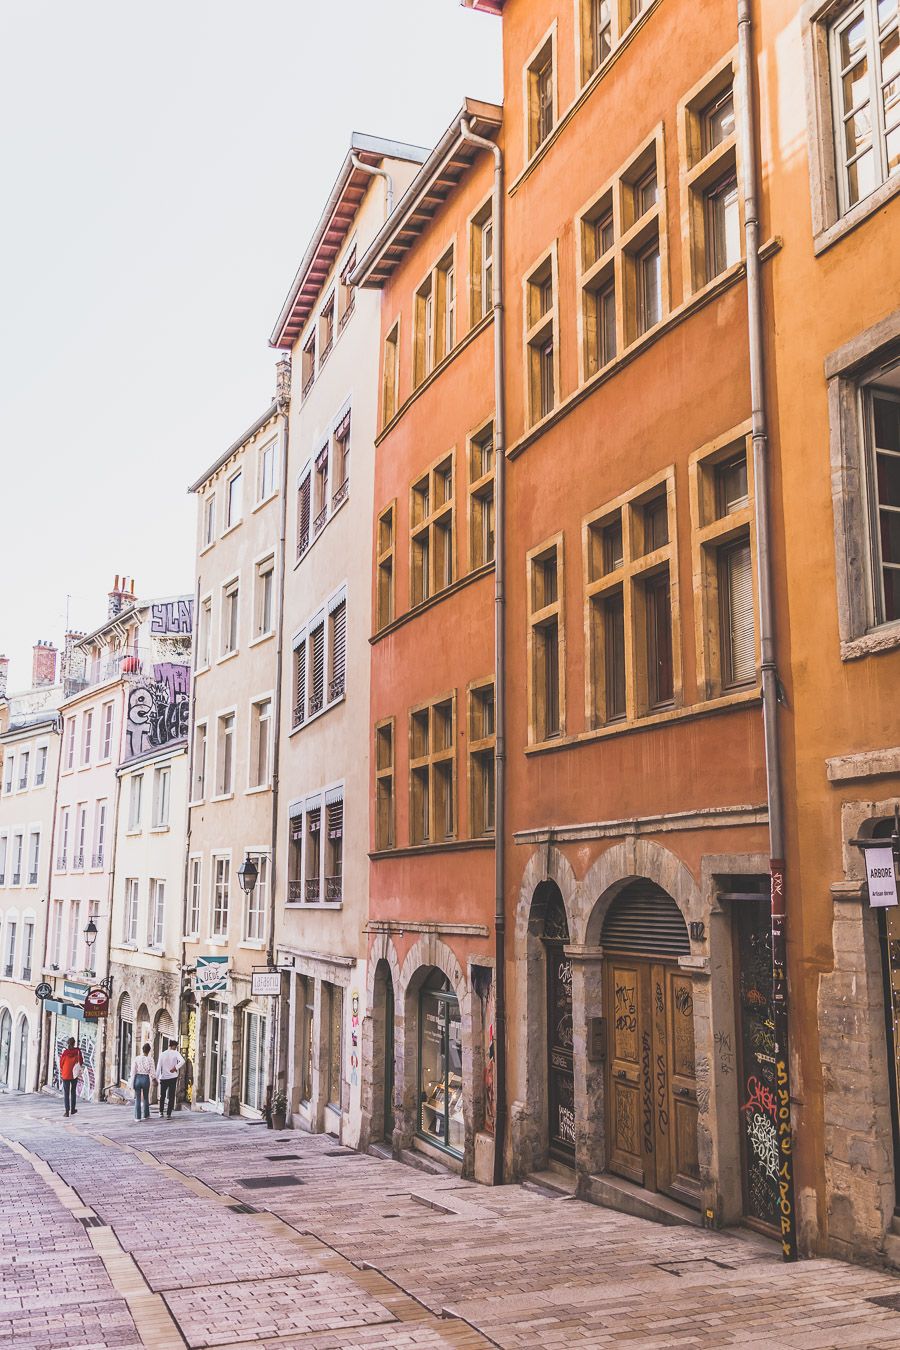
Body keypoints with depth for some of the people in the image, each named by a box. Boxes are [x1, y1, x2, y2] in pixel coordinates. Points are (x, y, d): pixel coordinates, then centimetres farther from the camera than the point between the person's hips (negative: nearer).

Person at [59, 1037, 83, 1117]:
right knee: (73, 1092, 17)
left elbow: (61, 1063, 1)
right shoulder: (77, 1051, -8)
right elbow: (81, 1062, -3)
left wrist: (61, 1072, 18)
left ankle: (67, 1111, -4)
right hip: (75, 1075, 1)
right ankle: (72, 1109, 24)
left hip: (65, 1075, -1)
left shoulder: (65, 1052, -9)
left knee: (66, 1093, 4)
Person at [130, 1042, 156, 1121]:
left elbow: (133, 1071, -4)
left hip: (137, 1078, 0)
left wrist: (132, 1082, 1)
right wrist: (154, 1078, 15)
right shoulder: (150, 1059, -7)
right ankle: (146, 1115, 27)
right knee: (146, 1098, 18)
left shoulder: (137, 1058, -5)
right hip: (146, 1079, 0)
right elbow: (152, 1072, -5)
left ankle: (137, 1117, 5)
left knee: (137, 1098, 7)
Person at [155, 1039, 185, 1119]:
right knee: (171, 1097, 4)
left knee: (162, 1096, 19)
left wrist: (156, 1077, 4)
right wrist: (176, 1067, -15)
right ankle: (168, 1114, 0)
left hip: (163, 1077, 2)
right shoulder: (175, 1053, -6)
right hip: (173, 1077, -2)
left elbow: (159, 1067, -1)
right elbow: (182, 1061, -23)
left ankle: (161, 1112, 23)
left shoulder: (162, 1054, 0)